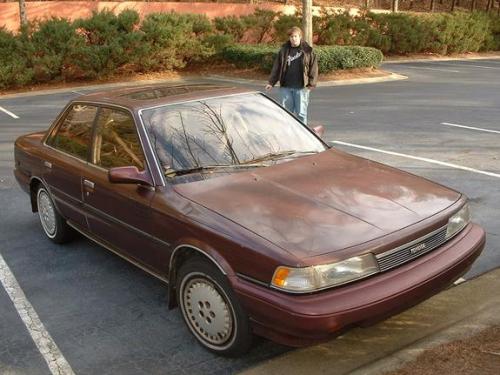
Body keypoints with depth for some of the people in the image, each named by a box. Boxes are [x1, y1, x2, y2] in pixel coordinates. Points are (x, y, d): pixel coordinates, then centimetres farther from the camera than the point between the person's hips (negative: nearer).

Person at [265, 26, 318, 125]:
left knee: (301, 113, 0)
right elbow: (276, 67, 9)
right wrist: (271, 82, 4)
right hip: (286, 87, 3)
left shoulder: (307, 50, 2)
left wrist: (312, 83, -7)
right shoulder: (284, 50, 8)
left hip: (301, 87, -2)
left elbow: (313, 67, 1)